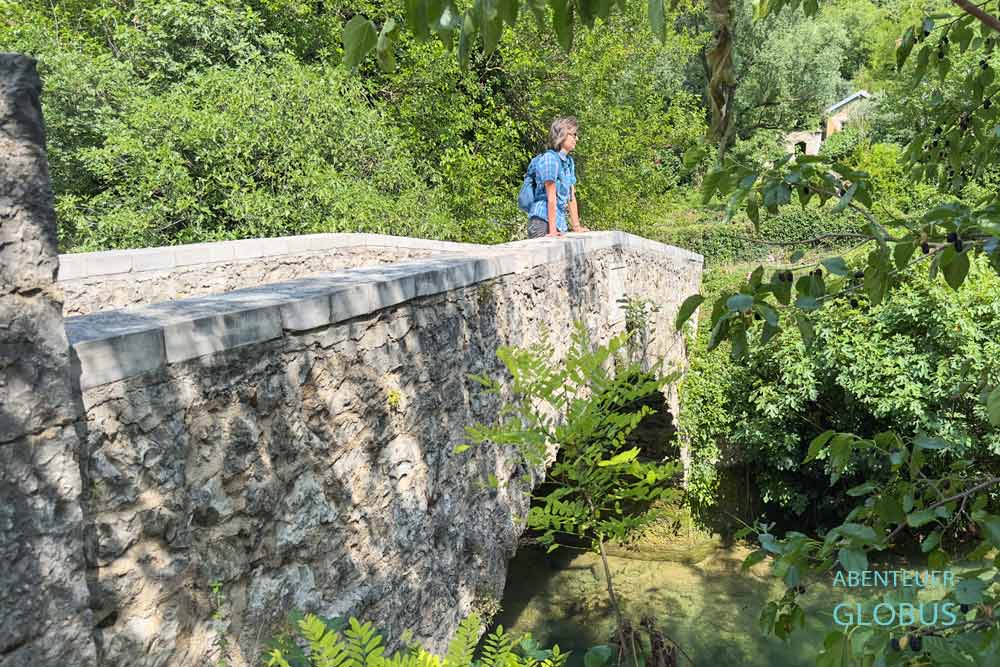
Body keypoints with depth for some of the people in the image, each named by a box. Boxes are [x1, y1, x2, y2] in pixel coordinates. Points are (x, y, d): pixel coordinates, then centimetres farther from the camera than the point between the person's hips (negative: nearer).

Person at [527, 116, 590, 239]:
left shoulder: (569, 162, 15)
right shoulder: (550, 158, -9)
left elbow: (571, 197, 16)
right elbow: (551, 197, -15)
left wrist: (577, 227, 13)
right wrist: (552, 230, -18)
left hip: (560, 223, 8)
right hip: (543, 221, -8)